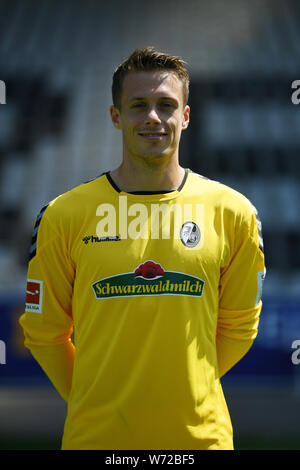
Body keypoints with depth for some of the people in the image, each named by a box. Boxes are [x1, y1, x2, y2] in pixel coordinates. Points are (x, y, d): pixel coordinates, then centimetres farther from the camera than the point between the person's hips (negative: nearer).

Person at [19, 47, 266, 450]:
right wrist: (93, 402, 4)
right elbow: (44, 331, 4)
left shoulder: (231, 212, -1)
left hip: (199, 433, 1)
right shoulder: (64, 216, -4)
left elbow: (238, 326, 8)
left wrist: (187, 390, 6)